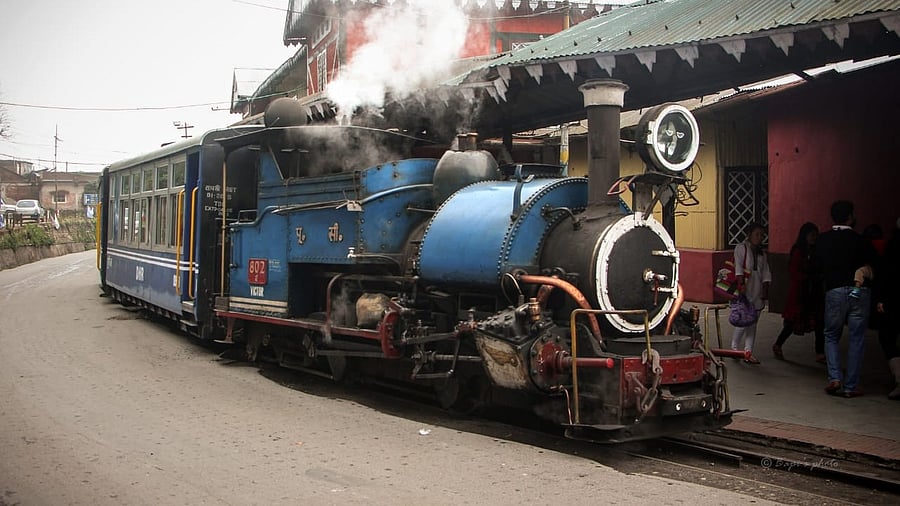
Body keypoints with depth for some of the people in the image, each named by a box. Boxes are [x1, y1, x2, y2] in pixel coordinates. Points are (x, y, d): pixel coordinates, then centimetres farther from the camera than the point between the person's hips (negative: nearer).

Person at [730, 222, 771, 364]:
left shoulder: (761, 252, 18)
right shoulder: (741, 248, 0)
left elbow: (766, 273, 16)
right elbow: (738, 267, -11)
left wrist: (765, 290, 8)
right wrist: (741, 284, -21)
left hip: (757, 292, 6)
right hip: (744, 289, -6)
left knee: (753, 322, 4)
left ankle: (748, 352, 6)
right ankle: (734, 348, 7)